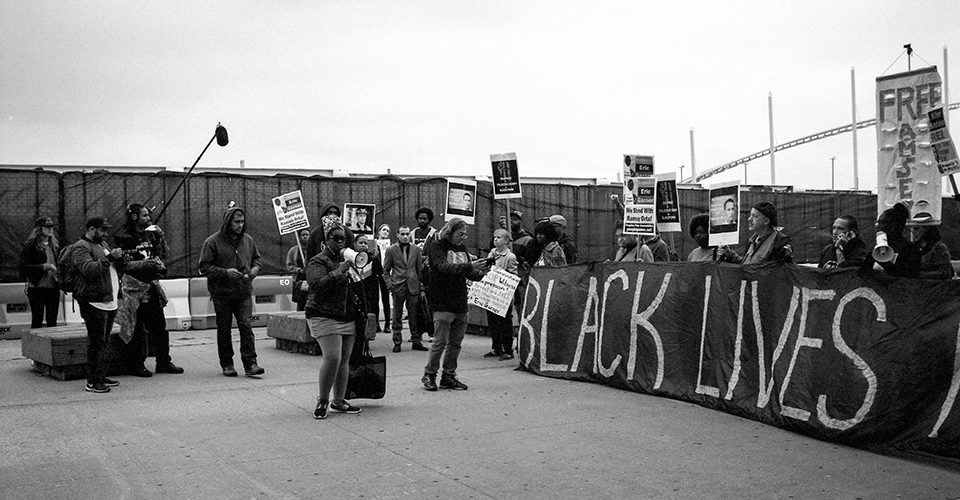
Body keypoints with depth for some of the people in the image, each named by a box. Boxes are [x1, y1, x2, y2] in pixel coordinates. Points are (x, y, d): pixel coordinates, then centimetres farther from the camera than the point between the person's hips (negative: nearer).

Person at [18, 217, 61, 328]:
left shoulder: (54, 245, 13)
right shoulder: (30, 245, -5)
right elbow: (23, 266, -11)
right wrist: (44, 267, -19)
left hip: (53, 287, 5)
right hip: (37, 287, -5)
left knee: (52, 321, 7)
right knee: (37, 320, -1)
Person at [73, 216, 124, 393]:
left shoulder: (102, 244, 21)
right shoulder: (81, 248, -8)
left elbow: (110, 268, 33)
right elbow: (89, 269, -24)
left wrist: (120, 256, 13)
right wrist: (109, 258, -22)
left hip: (109, 302, 9)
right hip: (94, 303, -9)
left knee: (102, 342, 14)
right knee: (96, 342, -8)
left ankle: (100, 377, 21)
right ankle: (93, 382, -5)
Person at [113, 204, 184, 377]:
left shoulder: (148, 234, 13)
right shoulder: (123, 237, -8)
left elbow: (163, 255, 13)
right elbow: (125, 265, -13)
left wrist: (160, 237, 0)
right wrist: (148, 263, -19)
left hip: (151, 286, 7)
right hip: (134, 288, -7)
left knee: (159, 325, 8)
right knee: (136, 328, -2)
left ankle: (163, 362, 15)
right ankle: (136, 365, 8)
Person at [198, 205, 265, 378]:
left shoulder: (248, 240, 8)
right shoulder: (212, 241, -7)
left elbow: (256, 258, 22)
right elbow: (204, 267, -8)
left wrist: (255, 268, -1)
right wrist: (225, 272, -20)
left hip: (244, 293, 3)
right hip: (222, 294, -2)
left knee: (246, 326, -6)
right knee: (224, 330, 6)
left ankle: (250, 363, -6)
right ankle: (226, 364, 17)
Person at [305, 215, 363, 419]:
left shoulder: (347, 258, 17)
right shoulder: (319, 261, -6)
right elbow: (316, 284, -24)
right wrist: (337, 273, -31)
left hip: (348, 317, 7)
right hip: (325, 317, -7)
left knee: (344, 360, 7)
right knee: (332, 357, -16)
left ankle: (339, 401, 17)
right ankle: (322, 401, -1)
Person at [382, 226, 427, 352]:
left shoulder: (416, 250, 7)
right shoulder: (391, 250, 2)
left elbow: (420, 269, 10)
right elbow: (386, 271, 5)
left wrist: (421, 286, 3)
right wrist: (390, 285, -6)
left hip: (413, 287, 1)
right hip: (398, 288, -1)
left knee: (415, 316, 4)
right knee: (397, 316, 4)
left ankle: (416, 341, 12)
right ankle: (397, 342, 11)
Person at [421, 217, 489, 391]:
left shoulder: (461, 248, 16)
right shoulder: (436, 247, -5)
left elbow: (468, 273, 16)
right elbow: (444, 267, -21)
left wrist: (479, 273, -7)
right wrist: (470, 266, -29)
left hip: (461, 303, 7)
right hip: (443, 303, -7)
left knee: (456, 342, 9)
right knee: (441, 341, -6)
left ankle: (449, 376, 18)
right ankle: (429, 374, 9)